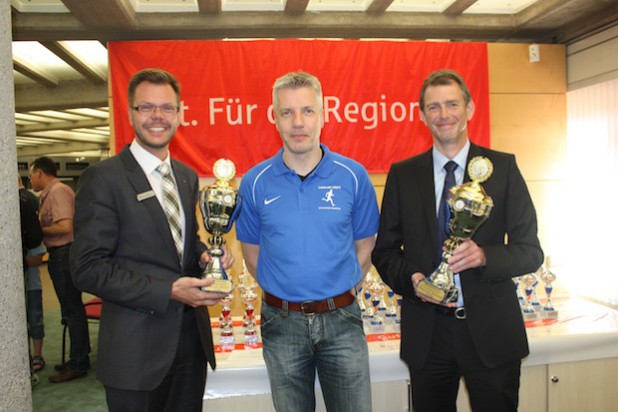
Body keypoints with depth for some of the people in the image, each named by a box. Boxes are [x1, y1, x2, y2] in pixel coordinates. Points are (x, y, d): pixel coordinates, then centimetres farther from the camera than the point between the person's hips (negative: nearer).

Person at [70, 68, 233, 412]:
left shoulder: (188, 177, 10)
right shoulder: (103, 178, -11)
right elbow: (88, 268, -15)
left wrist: (205, 255, -3)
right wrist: (168, 291, -21)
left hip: (192, 336, 6)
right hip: (136, 345, -6)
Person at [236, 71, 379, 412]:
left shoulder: (353, 176, -5)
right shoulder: (255, 182, -5)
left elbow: (364, 247, 4)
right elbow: (252, 253, 6)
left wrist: (337, 292, 2)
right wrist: (283, 293, 4)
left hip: (341, 320, 0)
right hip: (282, 323, 1)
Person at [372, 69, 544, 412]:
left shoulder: (503, 167, 0)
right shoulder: (402, 175, 3)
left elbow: (531, 251, -1)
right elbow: (384, 251, 6)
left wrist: (484, 256, -21)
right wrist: (411, 278, -14)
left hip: (491, 331, -1)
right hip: (427, 331, 1)